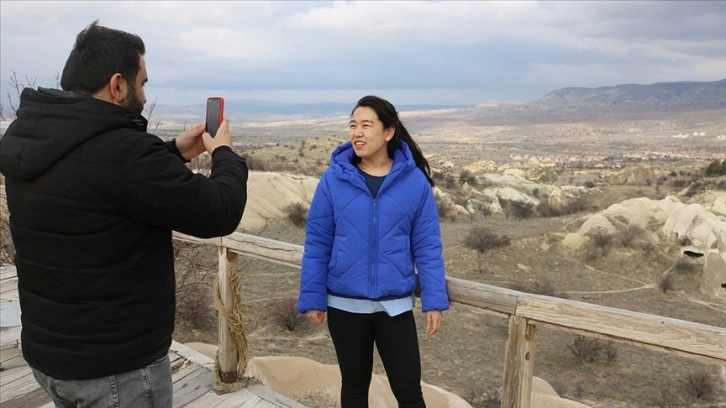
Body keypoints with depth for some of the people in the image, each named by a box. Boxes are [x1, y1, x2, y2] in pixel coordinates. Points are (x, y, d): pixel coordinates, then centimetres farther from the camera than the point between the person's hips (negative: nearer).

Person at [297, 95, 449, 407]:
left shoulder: (415, 181, -6)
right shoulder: (333, 179, -6)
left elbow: (427, 245, -2)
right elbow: (316, 243, -2)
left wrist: (434, 300, -6)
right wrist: (312, 297, -3)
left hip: (396, 305, 0)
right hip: (344, 305, 1)